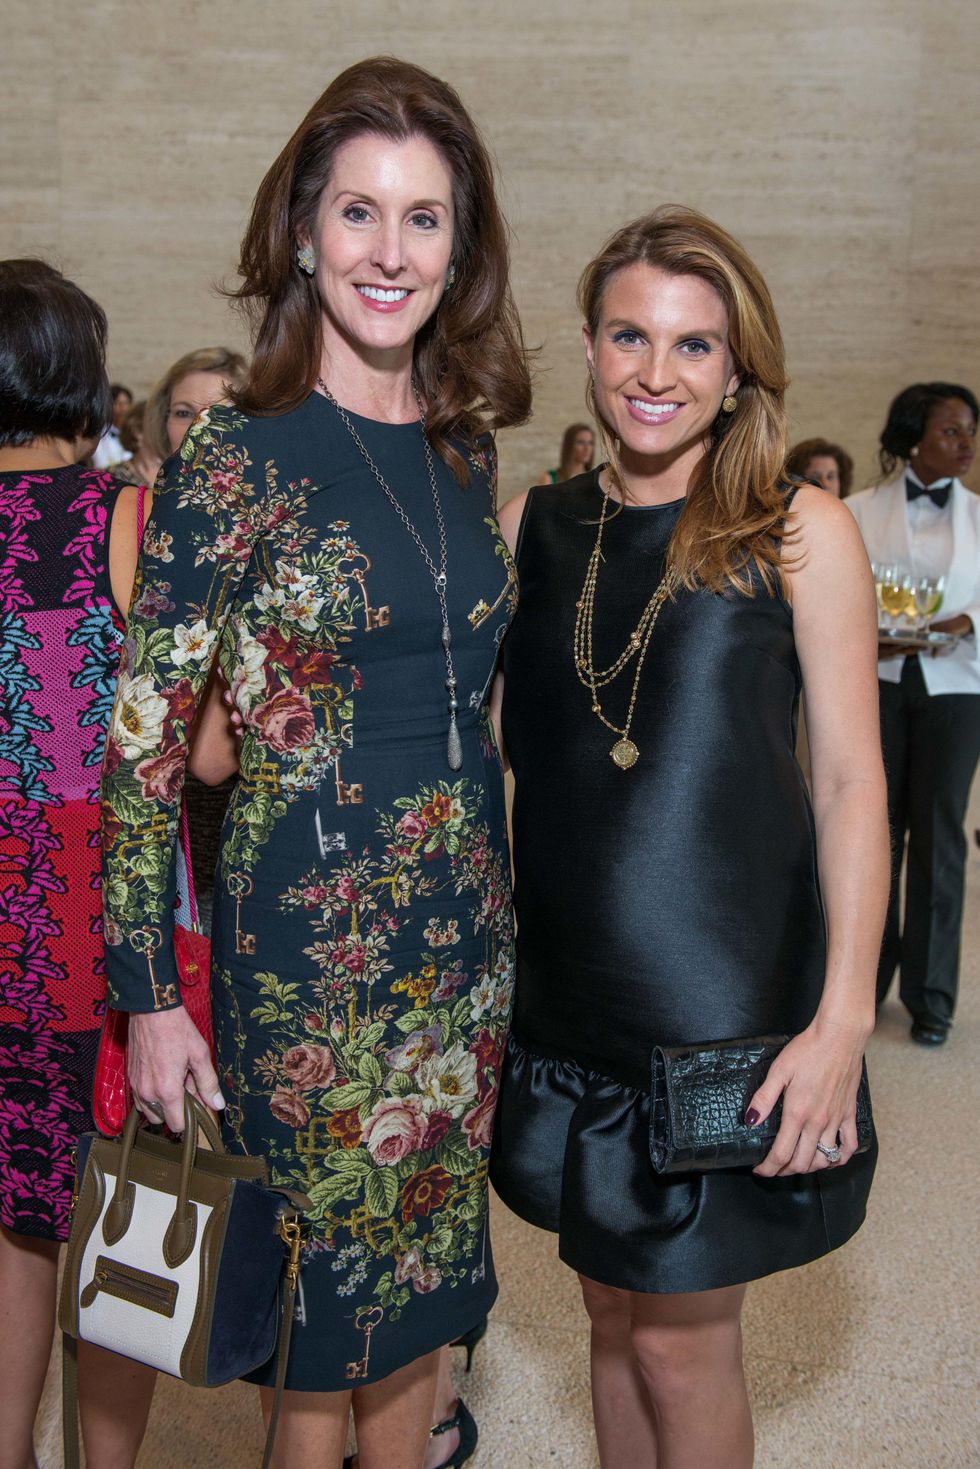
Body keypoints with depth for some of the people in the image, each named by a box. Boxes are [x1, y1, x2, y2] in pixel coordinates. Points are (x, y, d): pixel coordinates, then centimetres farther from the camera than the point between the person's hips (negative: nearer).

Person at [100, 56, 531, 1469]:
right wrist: (151, 994, -11)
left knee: (423, 1273, 20)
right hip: (309, 934, -5)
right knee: (331, 1297, 12)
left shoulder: (465, 448, 6)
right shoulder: (234, 455, -12)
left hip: (467, 928, 5)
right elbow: (143, 741, -11)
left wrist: (499, 900, 14)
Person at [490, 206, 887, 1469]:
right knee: (612, 1314, 17)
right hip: (567, 992, 4)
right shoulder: (527, 530, 4)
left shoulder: (798, 532, -5)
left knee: (680, 1340, 7)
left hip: (728, 989, -3)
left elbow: (852, 777, -6)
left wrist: (843, 1016, -12)